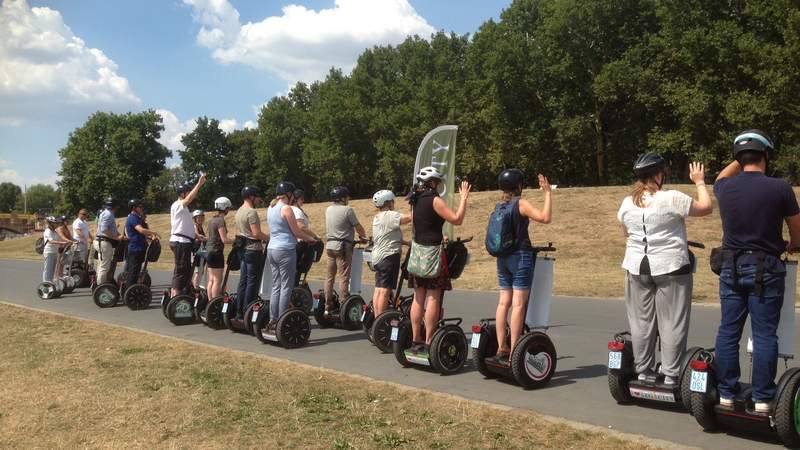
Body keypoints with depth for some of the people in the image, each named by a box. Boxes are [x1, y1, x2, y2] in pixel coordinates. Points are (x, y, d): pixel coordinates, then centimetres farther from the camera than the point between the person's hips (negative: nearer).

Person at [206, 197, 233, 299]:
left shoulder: (211, 220, 12)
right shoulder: (221, 220, -14)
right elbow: (224, 239, -19)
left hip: (209, 250, 9)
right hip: (217, 251, -9)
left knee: (211, 280, 11)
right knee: (217, 281, -5)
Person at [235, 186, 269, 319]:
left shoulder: (239, 211, 15)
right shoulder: (251, 212, -15)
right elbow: (256, 233, -21)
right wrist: (270, 238, -12)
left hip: (243, 249, 10)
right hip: (253, 250, -10)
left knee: (243, 281, 11)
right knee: (252, 282, -4)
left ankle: (239, 312, 14)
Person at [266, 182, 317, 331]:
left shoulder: (270, 208, 13)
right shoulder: (286, 208, -12)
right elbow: (296, 232, -9)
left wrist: (306, 235, 21)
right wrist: (311, 239, 8)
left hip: (271, 249, 8)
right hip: (285, 250, -8)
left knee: (276, 286, 11)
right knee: (286, 287, -2)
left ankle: (272, 321, 12)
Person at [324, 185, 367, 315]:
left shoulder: (328, 210, 10)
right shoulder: (347, 210, -11)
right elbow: (358, 227, -9)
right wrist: (363, 237, 12)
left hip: (329, 245, 7)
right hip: (343, 247, -7)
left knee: (329, 277, 10)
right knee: (344, 277, -4)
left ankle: (328, 307, 14)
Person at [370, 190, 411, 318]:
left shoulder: (376, 218, 17)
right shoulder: (390, 215, -12)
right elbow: (409, 217, -21)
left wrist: (406, 242, 18)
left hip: (377, 256, 10)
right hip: (389, 256, -10)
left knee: (378, 289, 10)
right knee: (385, 290, -9)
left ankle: (377, 318, 14)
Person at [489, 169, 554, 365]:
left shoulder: (498, 206, 8)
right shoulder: (521, 203, -10)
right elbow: (545, 217, -20)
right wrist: (547, 193, -12)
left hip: (502, 258, 7)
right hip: (521, 257, -7)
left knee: (504, 302, 9)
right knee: (519, 304, -4)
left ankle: (502, 348, 11)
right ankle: (514, 351, -5)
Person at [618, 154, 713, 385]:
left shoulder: (627, 203, 3)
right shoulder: (672, 199, -12)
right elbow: (706, 207, -1)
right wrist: (700, 182, 13)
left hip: (637, 267, 5)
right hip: (671, 267, -4)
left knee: (641, 321, 11)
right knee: (672, 323, 3)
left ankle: (643, 372, 18)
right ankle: (670, 376, 6)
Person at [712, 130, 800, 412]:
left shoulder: (725, 188, -1)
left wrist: (740, 159, 31)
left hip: (731, 267, 3)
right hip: (766, 270, -3)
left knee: (728, 332, 9)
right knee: (764, 335, 3)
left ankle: (726, 394, 15)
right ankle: (762, 399, 8)